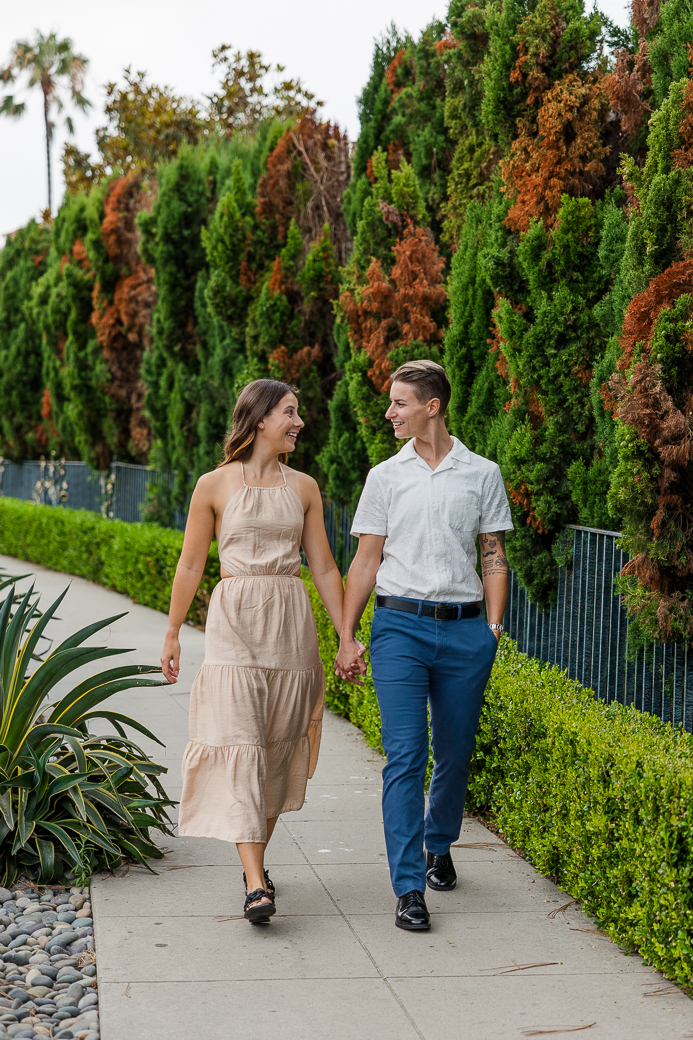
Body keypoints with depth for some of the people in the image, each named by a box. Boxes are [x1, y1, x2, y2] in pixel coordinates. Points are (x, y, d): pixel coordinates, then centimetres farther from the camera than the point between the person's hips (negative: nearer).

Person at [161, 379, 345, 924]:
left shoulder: (303, 487, 9)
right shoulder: (215, 485, 1)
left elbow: (324, 566, 11)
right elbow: (191, 564, 6)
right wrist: (173, 634, 7)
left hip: (292, 622, 4)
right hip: (234, 619, -3)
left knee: (278, 748, 7)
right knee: (239, 745, -13)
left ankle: (255, 862, 25)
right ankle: (257, 885, -17)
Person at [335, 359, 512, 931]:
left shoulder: (483, 474, 7)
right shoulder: (385, 477, 8)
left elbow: (495, 558, 9)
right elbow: (365, 562, 8)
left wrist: (494, 628, -1)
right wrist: (347, 637, 3)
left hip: (464, 628, 1)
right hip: (400, 626, -1)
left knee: (455, 755, 10)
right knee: (405, 756, -9)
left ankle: (438, 846, 36)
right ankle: (410, 889, -8)